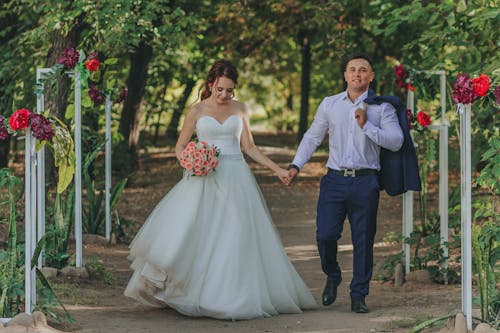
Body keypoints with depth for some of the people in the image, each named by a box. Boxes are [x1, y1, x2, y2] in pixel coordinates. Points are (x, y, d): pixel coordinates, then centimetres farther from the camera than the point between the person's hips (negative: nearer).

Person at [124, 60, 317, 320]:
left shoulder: (240, 110, 9)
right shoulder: (197, 111, 4)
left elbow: (249, 147, 14)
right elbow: (180, 147, 8)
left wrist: (276, 169, 8)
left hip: (236, 177, 2)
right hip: (206, 179, -2)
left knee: (237, 237, -3)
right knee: (193, 232, -14)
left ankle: (234, 295, 2)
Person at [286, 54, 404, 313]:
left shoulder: (382, 108, 4)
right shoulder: (329, 104, 11)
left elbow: (396, 141, -6)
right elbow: (312, 137, 16)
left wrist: (366, 126, -14)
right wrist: (296, 165, 6)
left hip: (365, 182, -1)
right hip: (335, 179, 1)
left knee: (363, 241, 2)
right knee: (325, 235, -8)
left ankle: (358, 295, 13)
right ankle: (332, 277, 21)